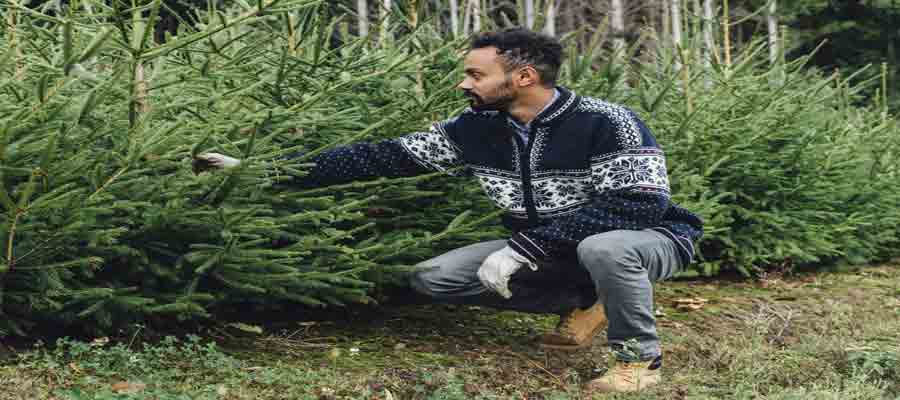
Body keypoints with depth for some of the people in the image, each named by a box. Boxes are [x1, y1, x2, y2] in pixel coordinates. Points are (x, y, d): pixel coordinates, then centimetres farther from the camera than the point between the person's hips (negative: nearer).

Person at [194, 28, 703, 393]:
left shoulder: (609, 124, -25)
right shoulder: (475, 128, -8)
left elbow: (636, 205, -33)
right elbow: (384, 155, -7)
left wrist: (521, 248, -36)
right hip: (546, 247, 6)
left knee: (604, 248, -42)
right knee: (432, 278, -7)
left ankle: (640, 358, -12)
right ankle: (582, 303, 5)